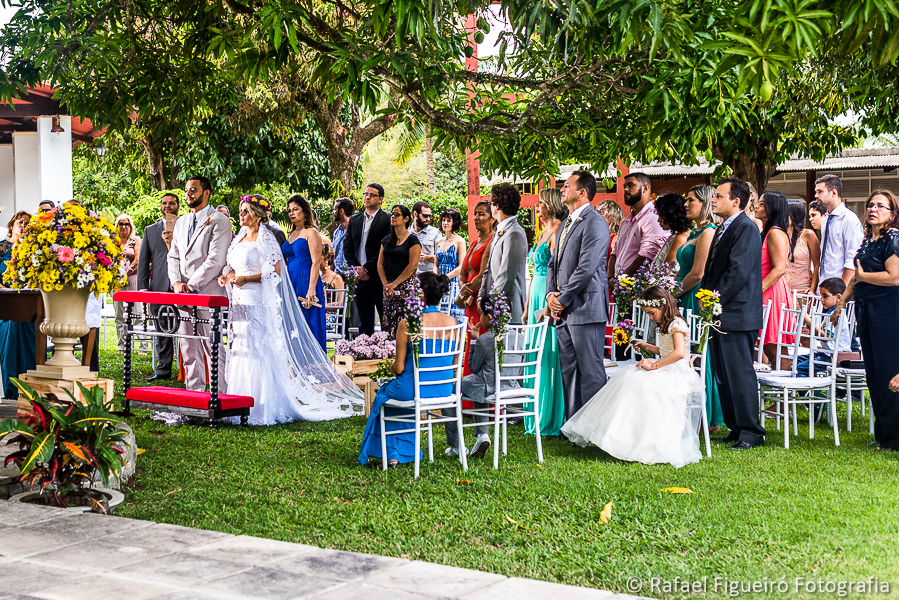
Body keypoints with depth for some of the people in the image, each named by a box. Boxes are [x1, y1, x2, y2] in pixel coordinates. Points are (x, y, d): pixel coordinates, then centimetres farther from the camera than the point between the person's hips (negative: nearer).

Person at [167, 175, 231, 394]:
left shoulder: (219, 221, -4)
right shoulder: (181, 222, 19)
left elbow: (215, 260, -12)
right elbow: (173, 256, 18)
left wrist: (191, 285, -13)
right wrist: (176, 282, 0)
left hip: (208, 293, -7)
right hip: (184, 294, 7)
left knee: (213, 347, -7)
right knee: (189, 348, 8)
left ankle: (220, 395, -3)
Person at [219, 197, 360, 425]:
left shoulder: (266, 239, -6)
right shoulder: (239, 238, 17)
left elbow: (274, 271, -12)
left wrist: (246, 279, -19)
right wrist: (227, 276, 4)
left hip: (259, 303, -8)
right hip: (239, 302, 8)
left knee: (259, 351, -8)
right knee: (240, 351, 7)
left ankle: (263, 408, -4)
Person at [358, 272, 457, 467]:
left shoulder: (407, 324, -16)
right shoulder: (451, 322, -3)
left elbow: (399, 368, -12)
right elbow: (453, 363, 7)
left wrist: (392, 365, 11)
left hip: (415, 389, -5)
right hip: (445, 391, 5)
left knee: (384, 394, 29)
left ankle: (391, 454, 32)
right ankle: (406, 450, 42)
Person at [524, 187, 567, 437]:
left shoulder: (557, 232, -11)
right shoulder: (543, 232, 18)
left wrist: (548, 306, -21)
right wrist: (527, 307, 21)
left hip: (550, 297, -9)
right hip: (536, 297, 9)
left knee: (549, 358, -6)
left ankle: (551, 422, 0)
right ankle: (537, 418, 16)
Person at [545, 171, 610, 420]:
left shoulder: (594, 223, -11)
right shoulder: (565, 225, 20)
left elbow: (586, 268, -18)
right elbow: (553, 264, 21)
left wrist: (562, 300, -12)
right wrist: (551, 295, 3)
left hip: (585, 309, -9)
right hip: (564, 312, 9)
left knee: (590, 371, -5)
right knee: (569, 370, 12)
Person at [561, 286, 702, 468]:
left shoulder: (677, 324, -13)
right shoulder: (664, 326, 18)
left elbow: (679, 352, -27)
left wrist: (654, 365, -25)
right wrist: (648, 347, 16)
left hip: (677, 374, -10)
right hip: (665, 372, 10)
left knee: (646, 388, -30)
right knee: (629, 382, -6)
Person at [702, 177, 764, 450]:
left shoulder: (746, 228, -12)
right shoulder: (722, 229, 19)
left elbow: (739, 272, -20)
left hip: (737, 314, -10)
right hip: (719, 314, 10)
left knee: (740, 373, -6)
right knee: (723, 374, 12)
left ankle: (751, 432, 1)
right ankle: (735, 428, 21)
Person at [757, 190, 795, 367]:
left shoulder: (776, 233, -10)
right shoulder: (765, 233, 20)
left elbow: (779, 269, -19)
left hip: (772, 293, -10)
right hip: (763, 295, 10)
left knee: (774, 352, -8)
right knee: (769, 351, 8)